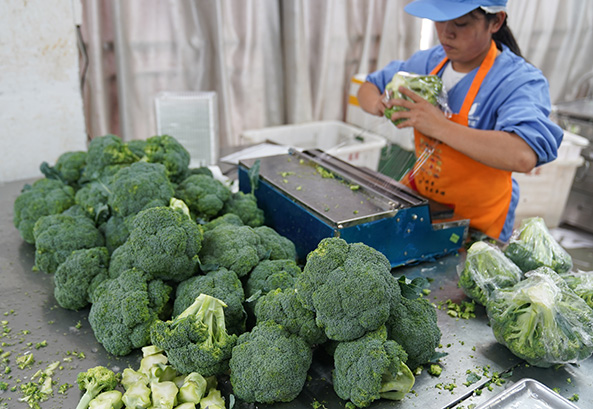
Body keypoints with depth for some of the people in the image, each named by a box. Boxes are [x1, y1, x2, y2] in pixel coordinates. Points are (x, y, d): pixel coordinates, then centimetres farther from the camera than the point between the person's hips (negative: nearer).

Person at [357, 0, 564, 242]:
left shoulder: (521, 81, -21)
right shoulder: (429, 61, 0)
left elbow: (523, 157, -39)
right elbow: (368, 88, 13)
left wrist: (439, 126, -36)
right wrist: (380, 105, -12)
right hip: (419, 197, 5)